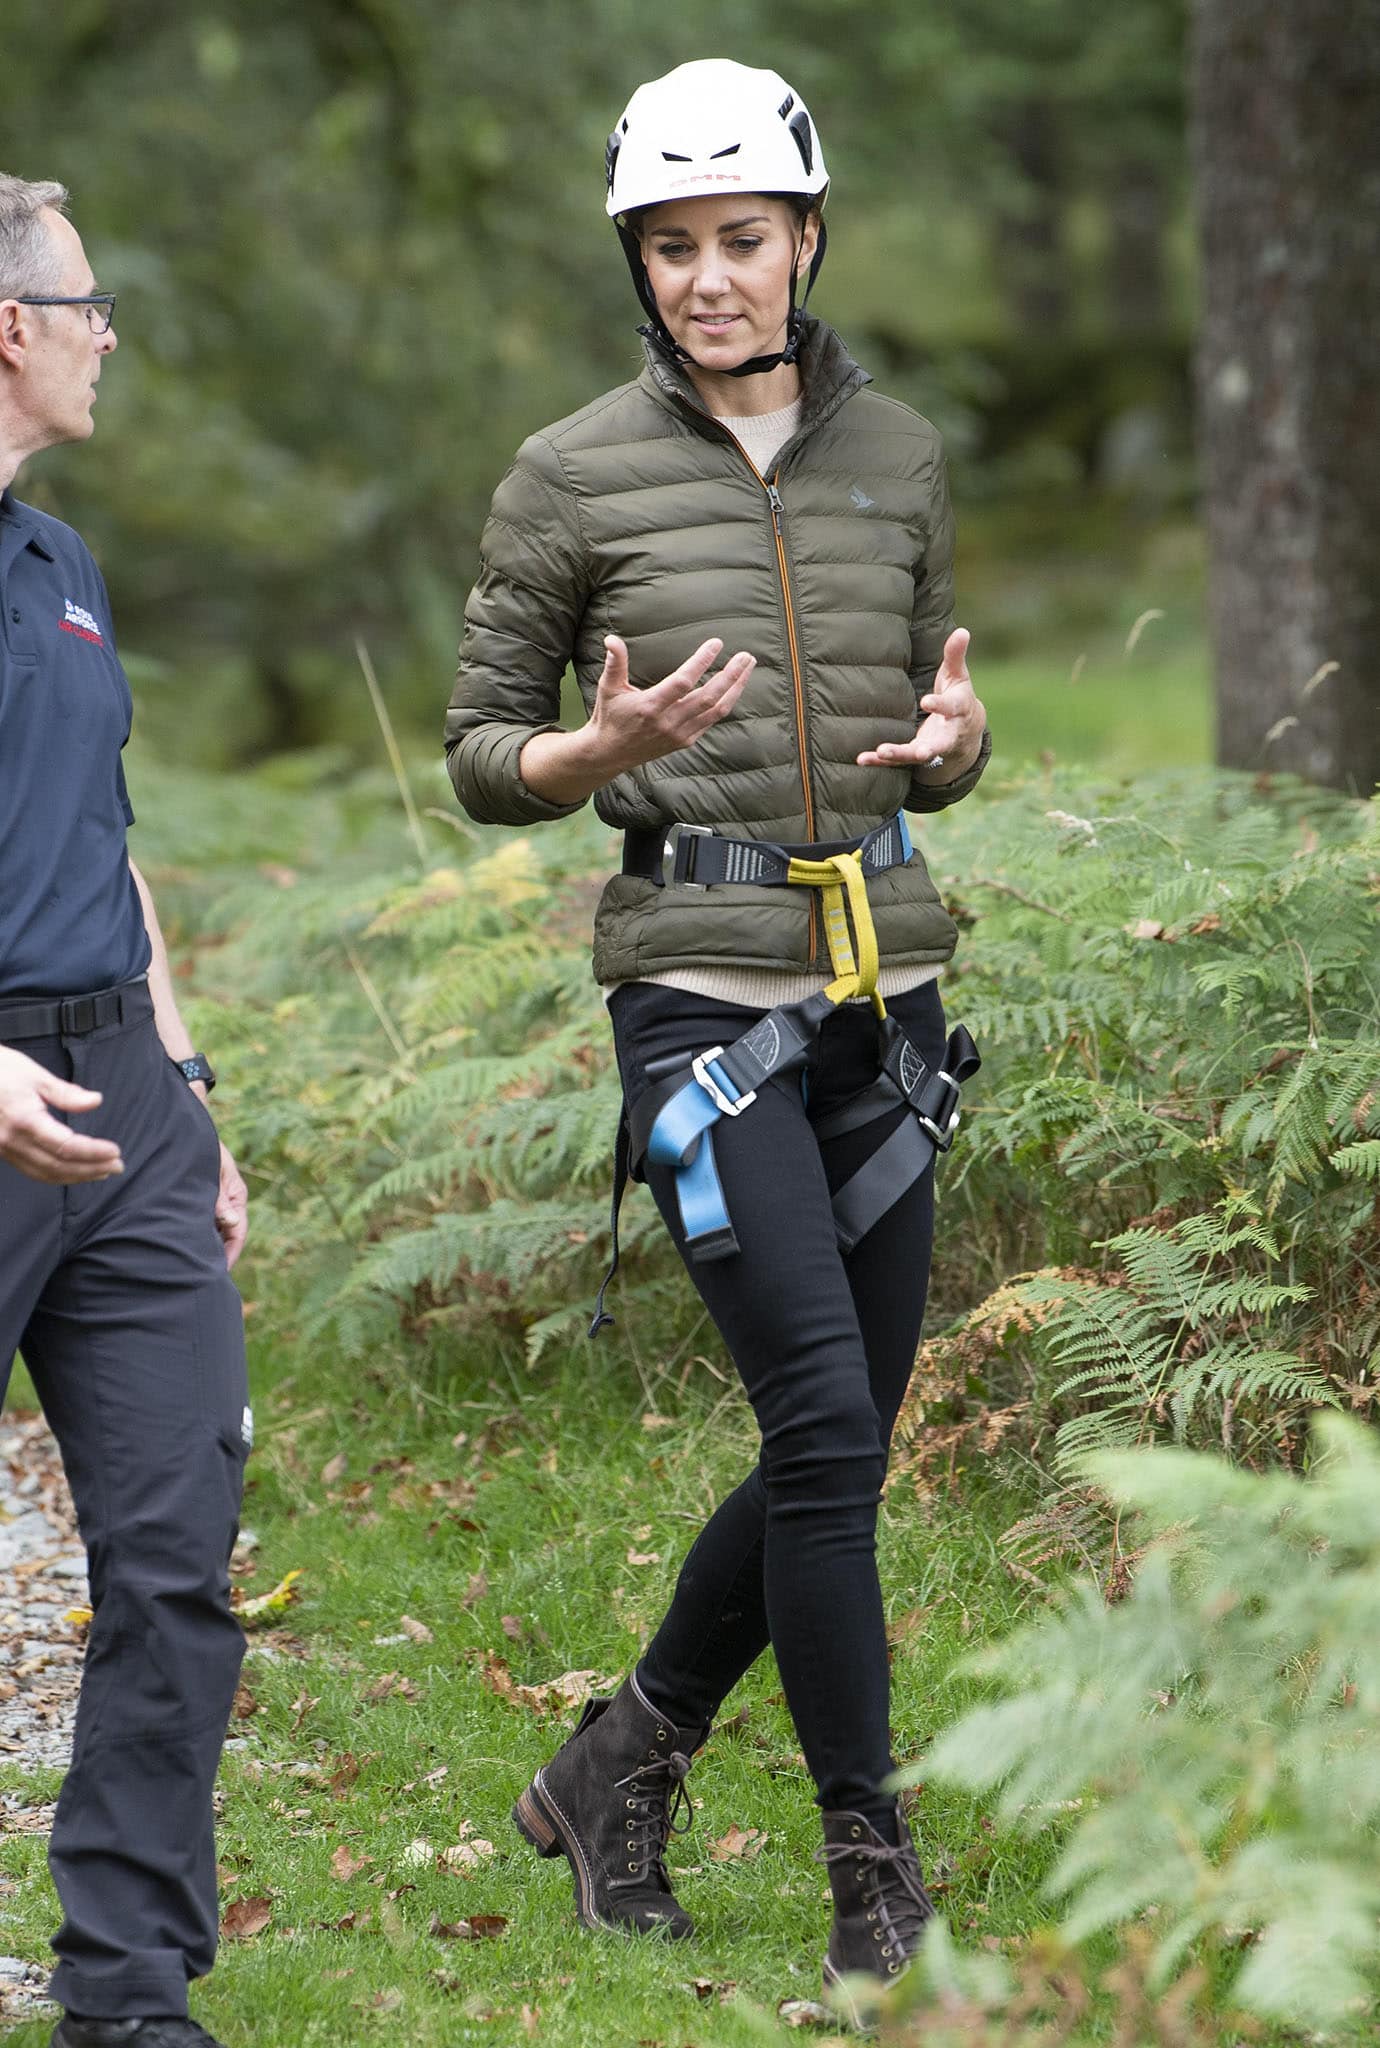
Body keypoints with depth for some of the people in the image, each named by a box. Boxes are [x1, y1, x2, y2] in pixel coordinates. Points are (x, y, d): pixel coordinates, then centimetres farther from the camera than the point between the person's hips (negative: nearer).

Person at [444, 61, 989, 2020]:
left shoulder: (898, 457, 9)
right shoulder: (573, 476, -2)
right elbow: (478, 753, 3)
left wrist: (953, 738, -7)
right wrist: (603, 747, -18)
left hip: (885, 987, 5)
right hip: (703, 989, -5)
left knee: (838, 1448, 8)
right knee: (826, 1422, -14)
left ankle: (617, 1768, 27)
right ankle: (876, 1875, -5)